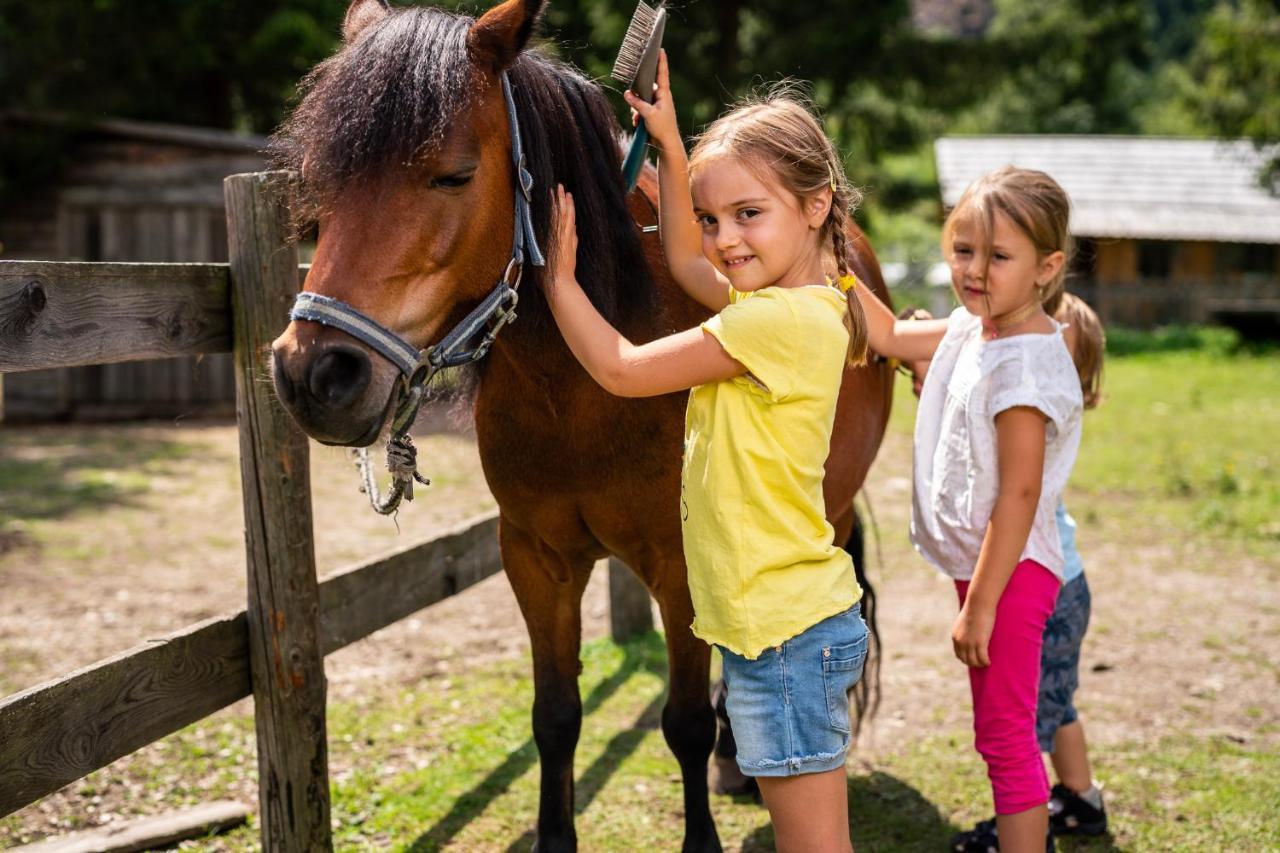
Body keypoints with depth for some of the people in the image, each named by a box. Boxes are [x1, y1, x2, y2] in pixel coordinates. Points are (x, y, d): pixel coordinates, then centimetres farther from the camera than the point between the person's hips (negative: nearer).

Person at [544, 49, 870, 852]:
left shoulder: (784, 318, -20)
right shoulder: (791, 300, 9)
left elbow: (621, 369, -14)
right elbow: (685, 259, 29)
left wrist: (557, 279, -2)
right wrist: (670, 145, 21)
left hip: (787, 632, -10)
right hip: (790, 616, 10)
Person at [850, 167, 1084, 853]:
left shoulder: (1025, 363, -23)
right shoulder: (973, 329, 5)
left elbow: (1019, 495, -24)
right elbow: (890, 336, 21)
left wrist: (980, 604, -22)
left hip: (1011, 572, -9)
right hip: (979, 565, 10)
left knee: (1006, 737, -4)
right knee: (1003, 734, 21)